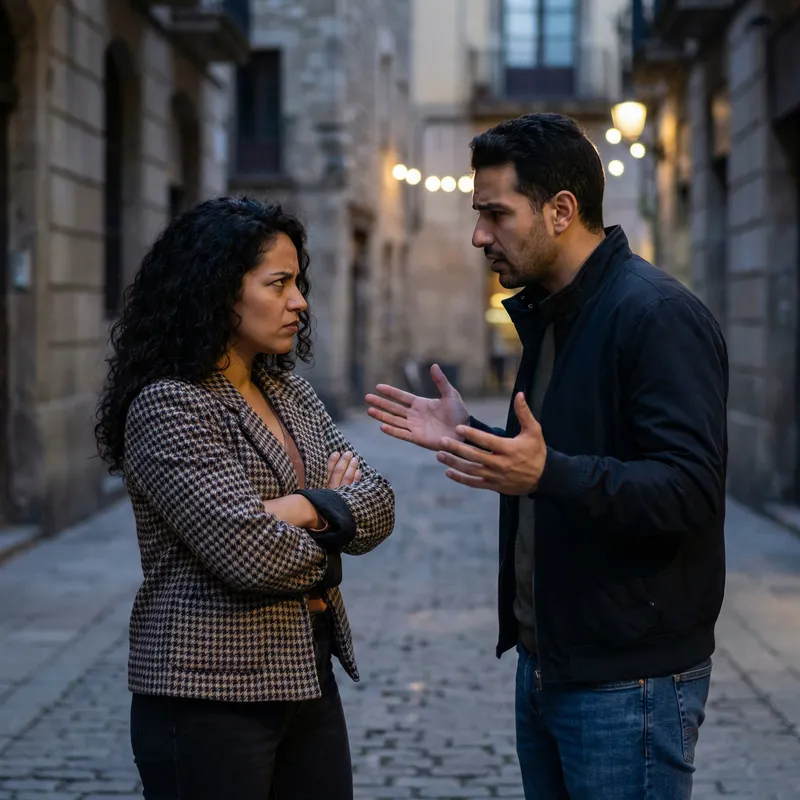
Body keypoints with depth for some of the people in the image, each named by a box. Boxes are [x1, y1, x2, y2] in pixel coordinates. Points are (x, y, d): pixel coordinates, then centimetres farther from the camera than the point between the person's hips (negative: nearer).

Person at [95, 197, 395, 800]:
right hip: (209, 698, -7)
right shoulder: (167, 406, -14)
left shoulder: (289, 392, 11)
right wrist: (337, 511, -4)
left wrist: (306, 508, -17)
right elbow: (253, 554, -23)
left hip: (307, 680, 7)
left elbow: (379, 505, 3)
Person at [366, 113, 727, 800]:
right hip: (545, 661, 9)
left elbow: (691, 489, -26)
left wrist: (547, 472, -37)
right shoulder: (547, 314, 14)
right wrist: (470, 437, 9)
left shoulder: (659, 315, -17)